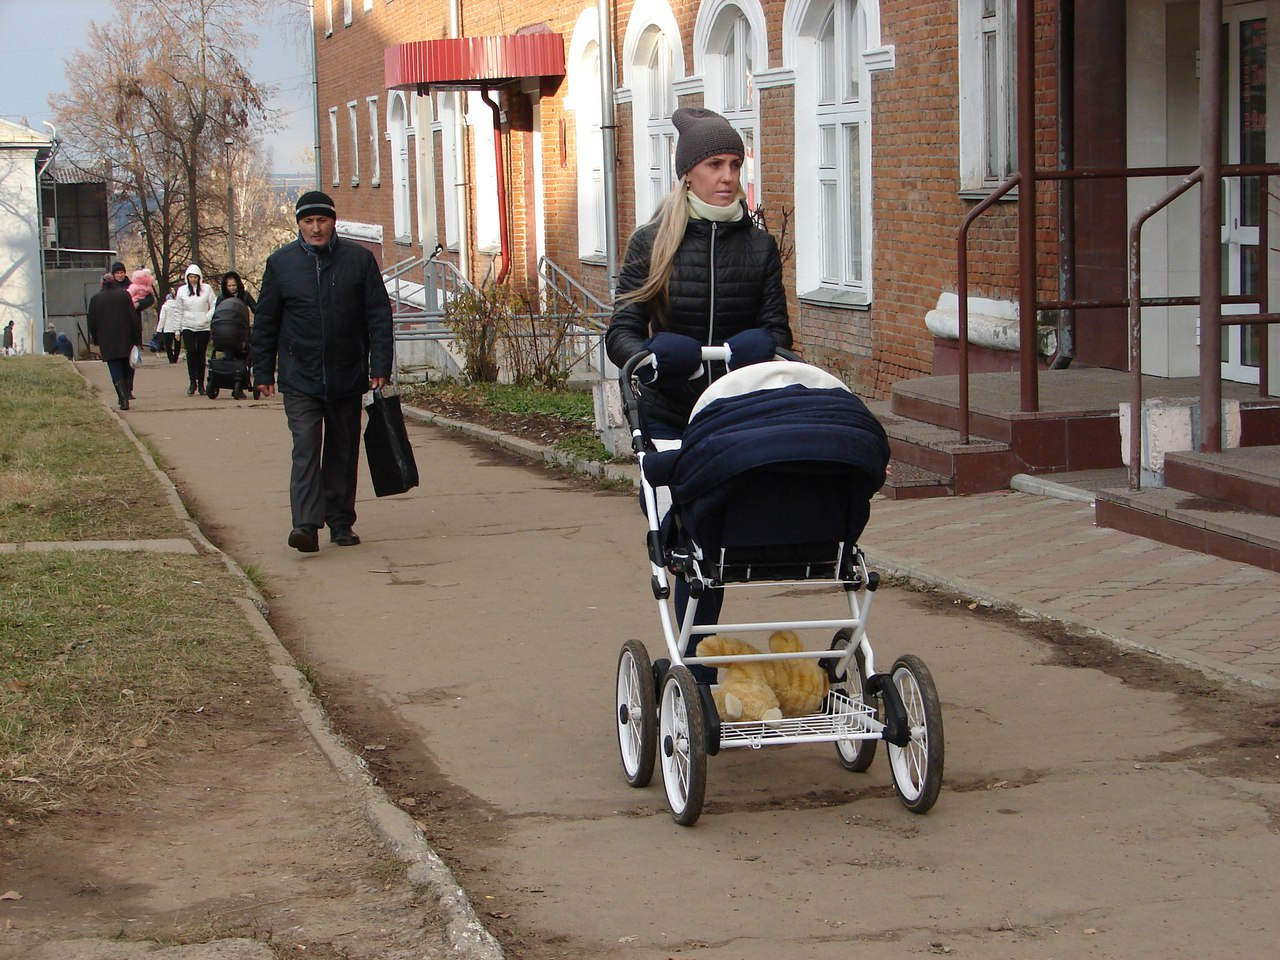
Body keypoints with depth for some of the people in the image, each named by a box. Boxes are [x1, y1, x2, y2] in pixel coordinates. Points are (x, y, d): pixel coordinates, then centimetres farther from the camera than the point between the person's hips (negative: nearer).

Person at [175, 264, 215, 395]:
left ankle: (201, 383, 11)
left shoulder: (207, 289, 3)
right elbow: (179, 311, 11)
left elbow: (214, 306, 3)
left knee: (201, 354, 3)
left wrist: (207, 317, -13)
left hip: (204, 327, 0)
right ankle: (192, 382, -10)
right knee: (191, 352, -13)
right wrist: (177, 329, 9)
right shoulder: (182, 290, 8)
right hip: (188, 327, 0)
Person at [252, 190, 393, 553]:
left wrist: (380, 366, -3)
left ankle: (341, 521, 19)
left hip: (348, 378, 1)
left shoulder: (359, 259, 2)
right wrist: (263, 372, 7)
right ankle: (306, 524, -19)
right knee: (306, 448, -12)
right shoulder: (281, 263, 3)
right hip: (300, 379, -1)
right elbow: (265, 322, 8)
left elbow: (379, 315, 4)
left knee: (343, 452, 9)